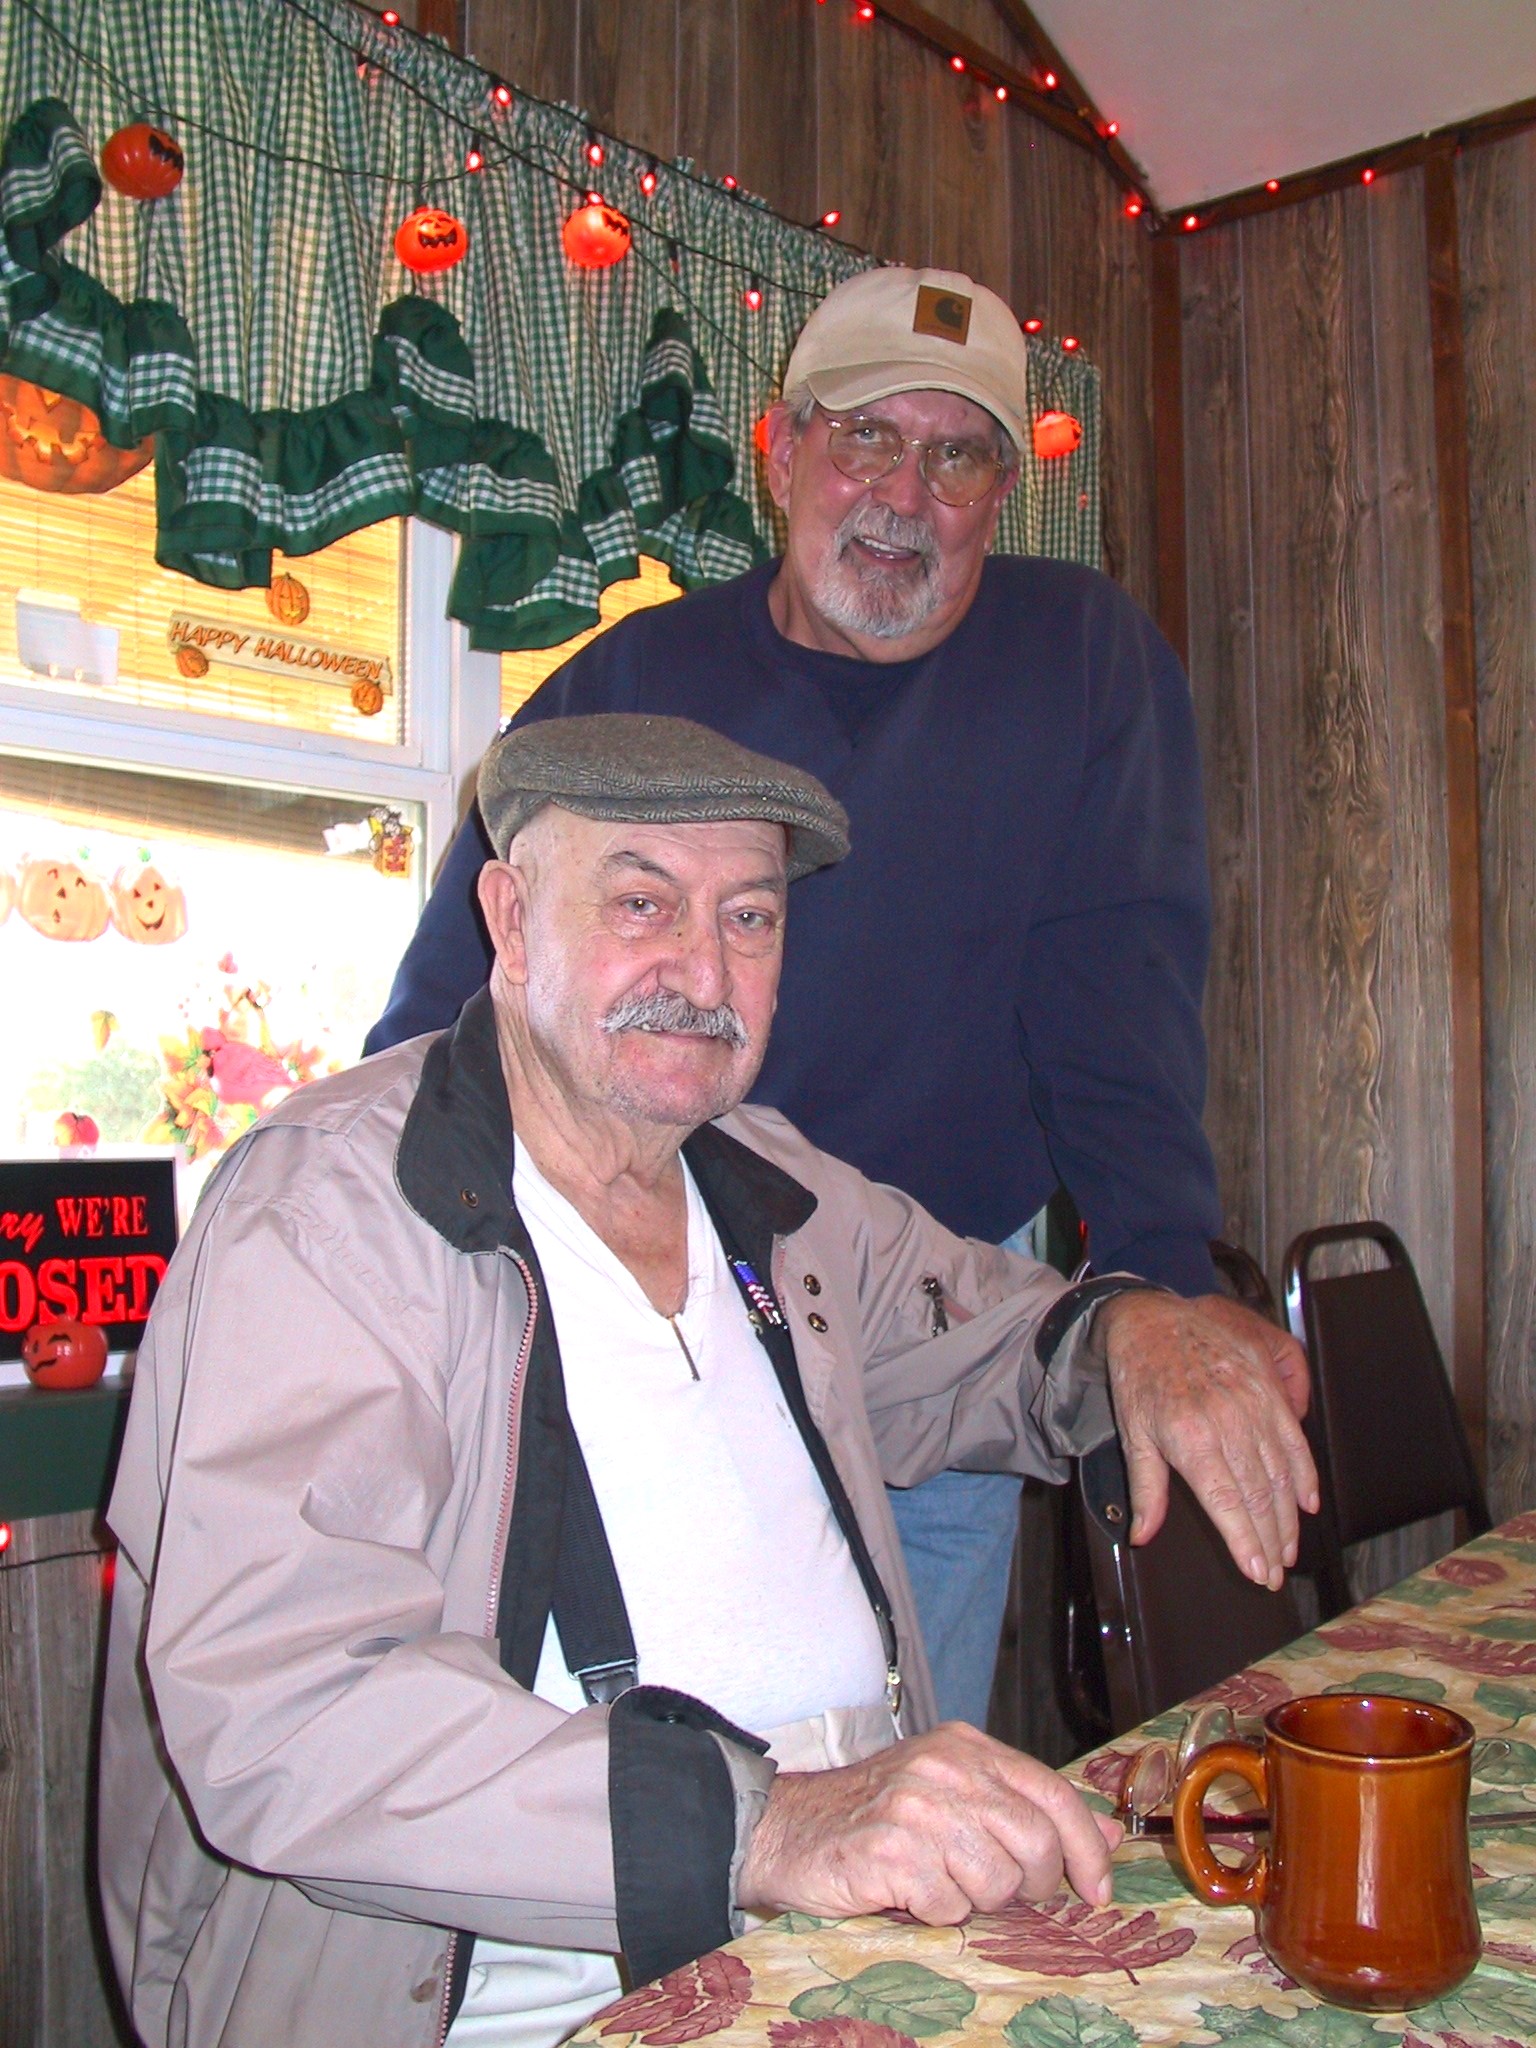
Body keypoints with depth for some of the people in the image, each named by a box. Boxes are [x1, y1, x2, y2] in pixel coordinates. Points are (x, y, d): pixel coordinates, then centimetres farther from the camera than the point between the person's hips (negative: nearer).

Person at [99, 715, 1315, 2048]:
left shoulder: (769, 1185, 8)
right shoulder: (324, 1209, -13)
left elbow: (995, 1330, 23)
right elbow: (276, 1714, -23)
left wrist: (1133, 1333, 0)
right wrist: (760, 1826, -33)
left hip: (861, 1938, 5)